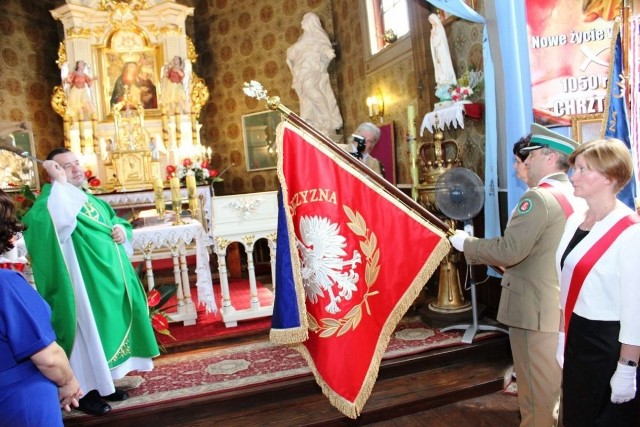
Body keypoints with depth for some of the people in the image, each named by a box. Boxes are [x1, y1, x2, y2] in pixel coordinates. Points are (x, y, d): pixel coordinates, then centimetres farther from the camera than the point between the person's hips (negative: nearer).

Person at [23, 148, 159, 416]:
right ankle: (84, 390, 14)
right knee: (89, 332, -1)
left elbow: (117, 222, 23)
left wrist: (121, 230, 0)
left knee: (110, 328, 16)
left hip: (110, 277, 9)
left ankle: (103, 382, 31)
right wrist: (60, 180, -28)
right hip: (85, 283, -8)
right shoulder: (52, 199, -11)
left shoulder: (91, 199, 15)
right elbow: (61, 218, -35)